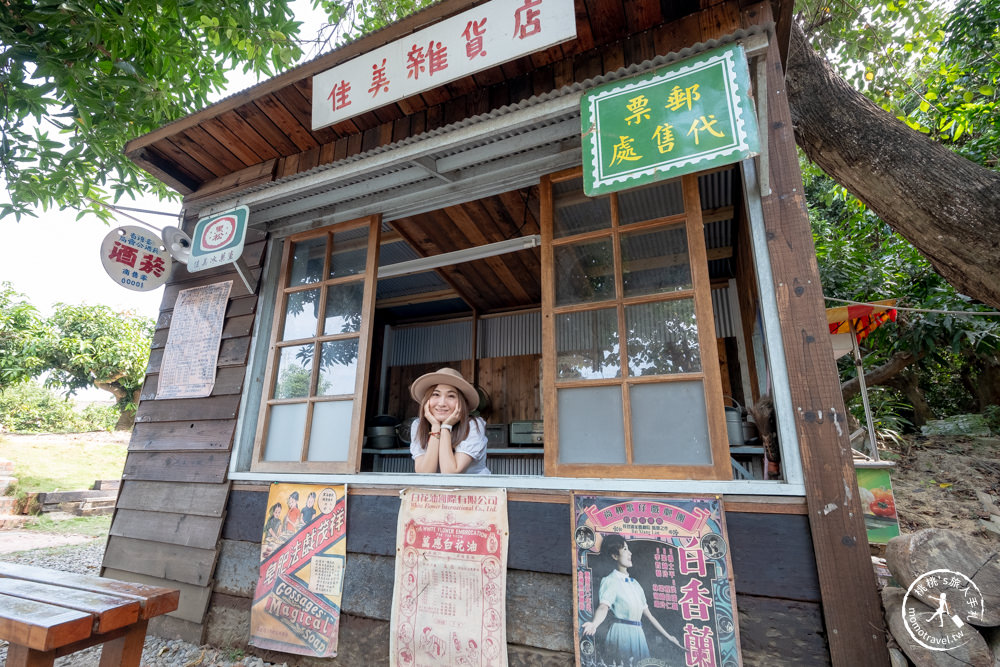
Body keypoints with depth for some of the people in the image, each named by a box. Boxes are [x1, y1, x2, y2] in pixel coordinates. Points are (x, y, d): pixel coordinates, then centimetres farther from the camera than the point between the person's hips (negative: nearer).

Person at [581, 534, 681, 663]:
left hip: (638, 633, 7)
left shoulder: (634, 583, 16)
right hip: (622, 632, -7)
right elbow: (603, 606, -24)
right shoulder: (610, 581, -9)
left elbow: (647, 613, 20)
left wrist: (667, 636, 21)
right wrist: (594, 624, -44)